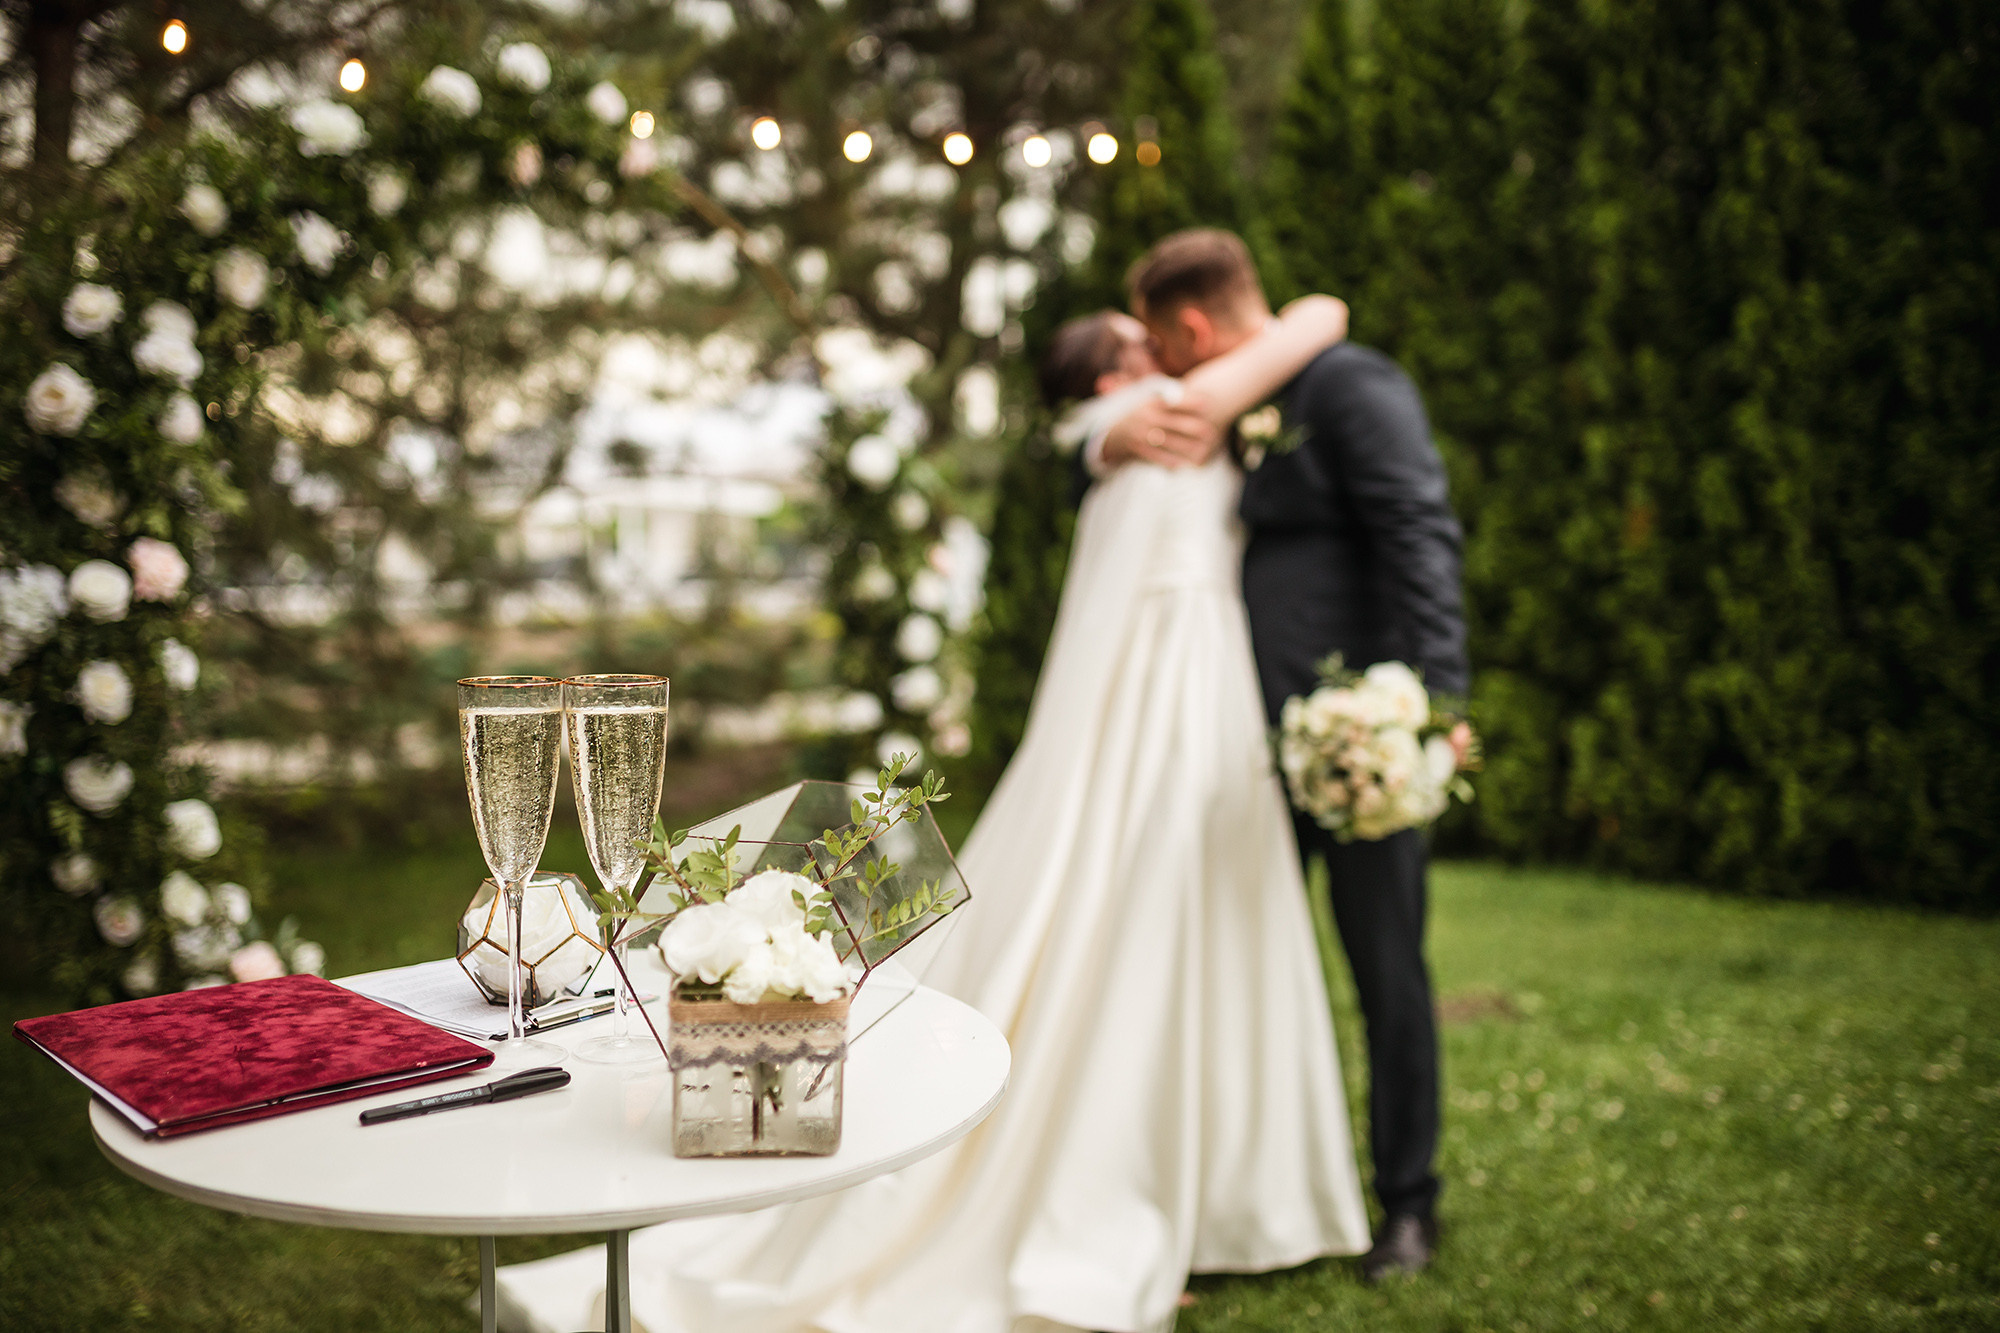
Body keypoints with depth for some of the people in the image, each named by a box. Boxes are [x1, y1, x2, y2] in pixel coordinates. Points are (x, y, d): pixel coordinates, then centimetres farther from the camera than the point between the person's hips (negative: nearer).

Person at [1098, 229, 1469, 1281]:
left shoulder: (1354, 386, -8)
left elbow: (1420, 539, -18)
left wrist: (1433, 696, -26)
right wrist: (1117, 441, 5)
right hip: (1256, 739, 8)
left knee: (1387, 971, 4)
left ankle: (1407, 1206, 19)